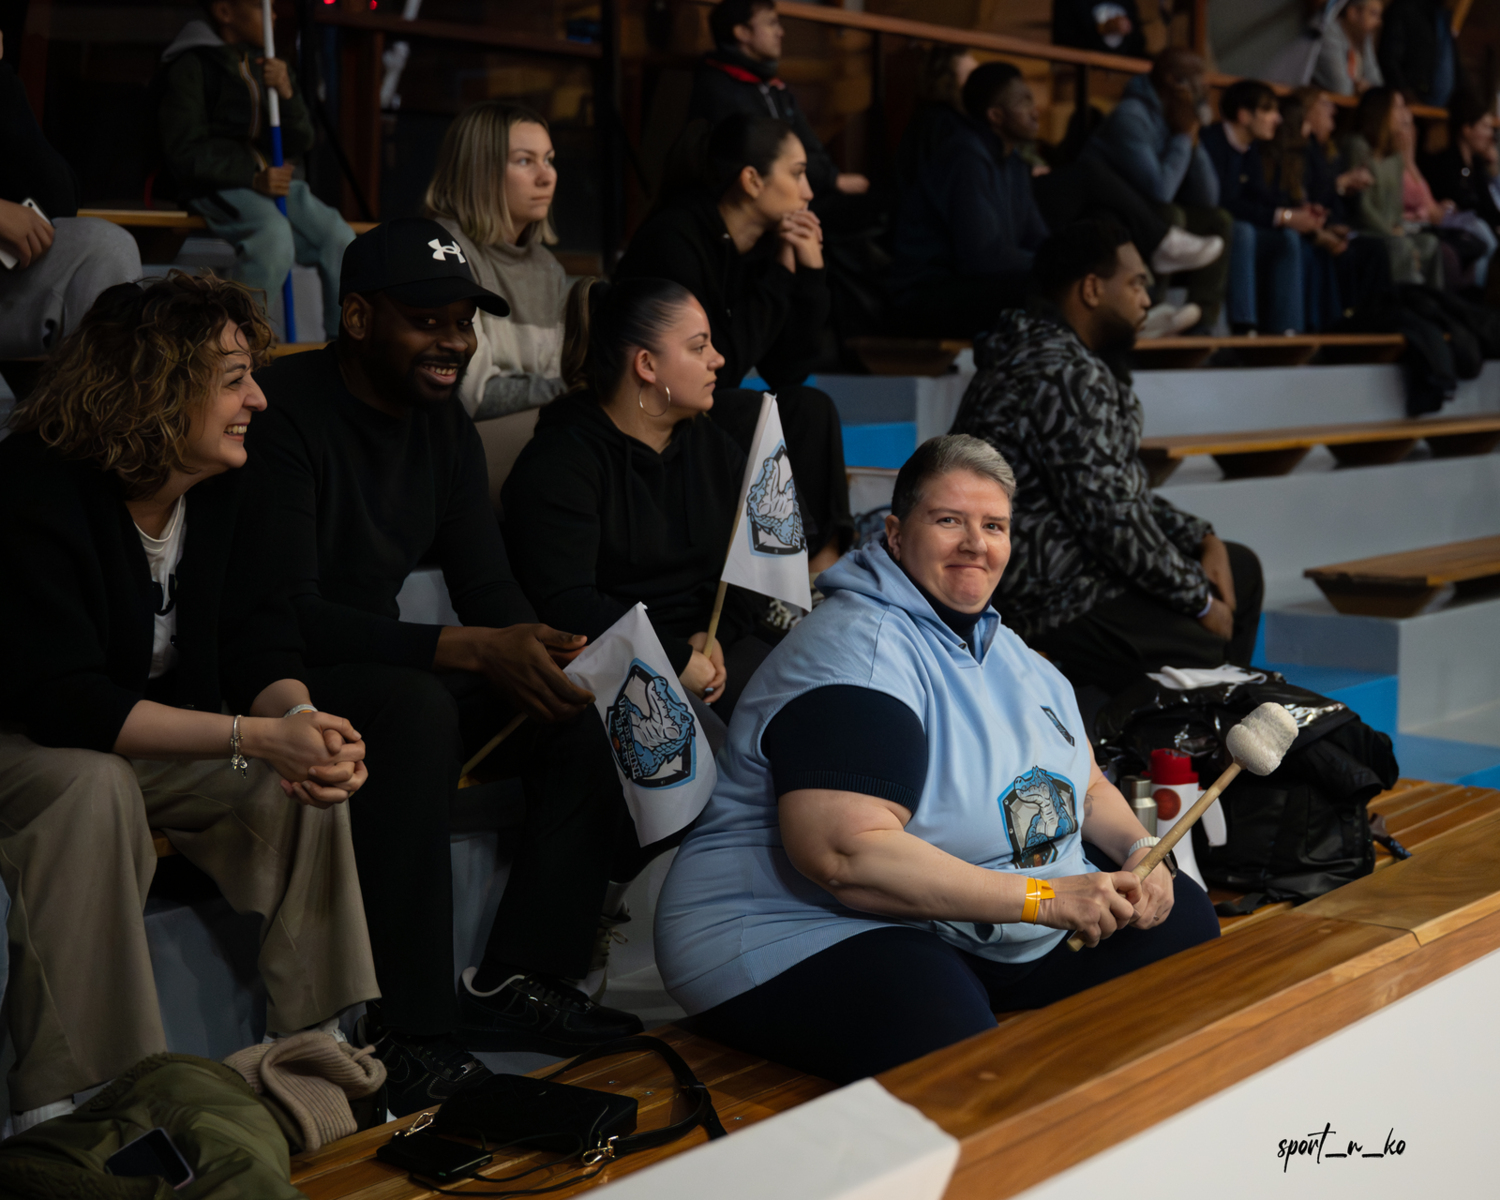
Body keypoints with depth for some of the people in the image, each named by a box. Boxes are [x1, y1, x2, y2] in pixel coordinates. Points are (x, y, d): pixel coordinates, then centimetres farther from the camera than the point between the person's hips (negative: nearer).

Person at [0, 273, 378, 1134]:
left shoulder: (223, 488, -5)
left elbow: (258, 636, -5)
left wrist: (297, 718, -30)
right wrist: (253, 736, -39)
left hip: (146, 740, 7)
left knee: (309, 770, -15)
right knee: (94, 787, -38)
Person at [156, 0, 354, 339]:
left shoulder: (267, 67, 16)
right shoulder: (191, 66, -5)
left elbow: (300, 143, 15)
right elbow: (184, 155, -11)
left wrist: (287, 93, -5)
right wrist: (254, 176, -20)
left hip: (269, 180, 7)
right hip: (212, 184, -7)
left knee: (340, 238, -14)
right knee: (273, 232, -35)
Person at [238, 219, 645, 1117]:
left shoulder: (446, 424, 8)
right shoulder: (285, 412, -17)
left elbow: (488, 586, 6)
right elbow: (285, 614, -26)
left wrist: (544, 653, -19)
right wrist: (476, 651, -34)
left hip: (392, 677, 8)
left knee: (589, 717, -9)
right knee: (415, 706, -37)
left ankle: (519, 983, -4)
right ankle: (412, 1035, -32)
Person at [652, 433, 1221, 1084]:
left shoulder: (1011, 654, 14)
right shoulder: (859, 651, -19)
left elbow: (1086, 789, 22)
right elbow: (843, 853, -30)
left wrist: (1140, 851, -2)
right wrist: (1046, 898, -27)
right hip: (814, 931, -9)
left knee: (1181, 915, 3)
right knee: (951, 1052, -37)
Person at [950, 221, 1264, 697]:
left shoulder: (1046, 356, 14)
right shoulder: (1065, 377, -20)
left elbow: (1124, 490, 21)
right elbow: (1111, 519, -22)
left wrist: (1201, 539, 9)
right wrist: (1201, 603, -11)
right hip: (1047, 603, -11)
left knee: (1242, 567, 19)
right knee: (1205, 655, -21)